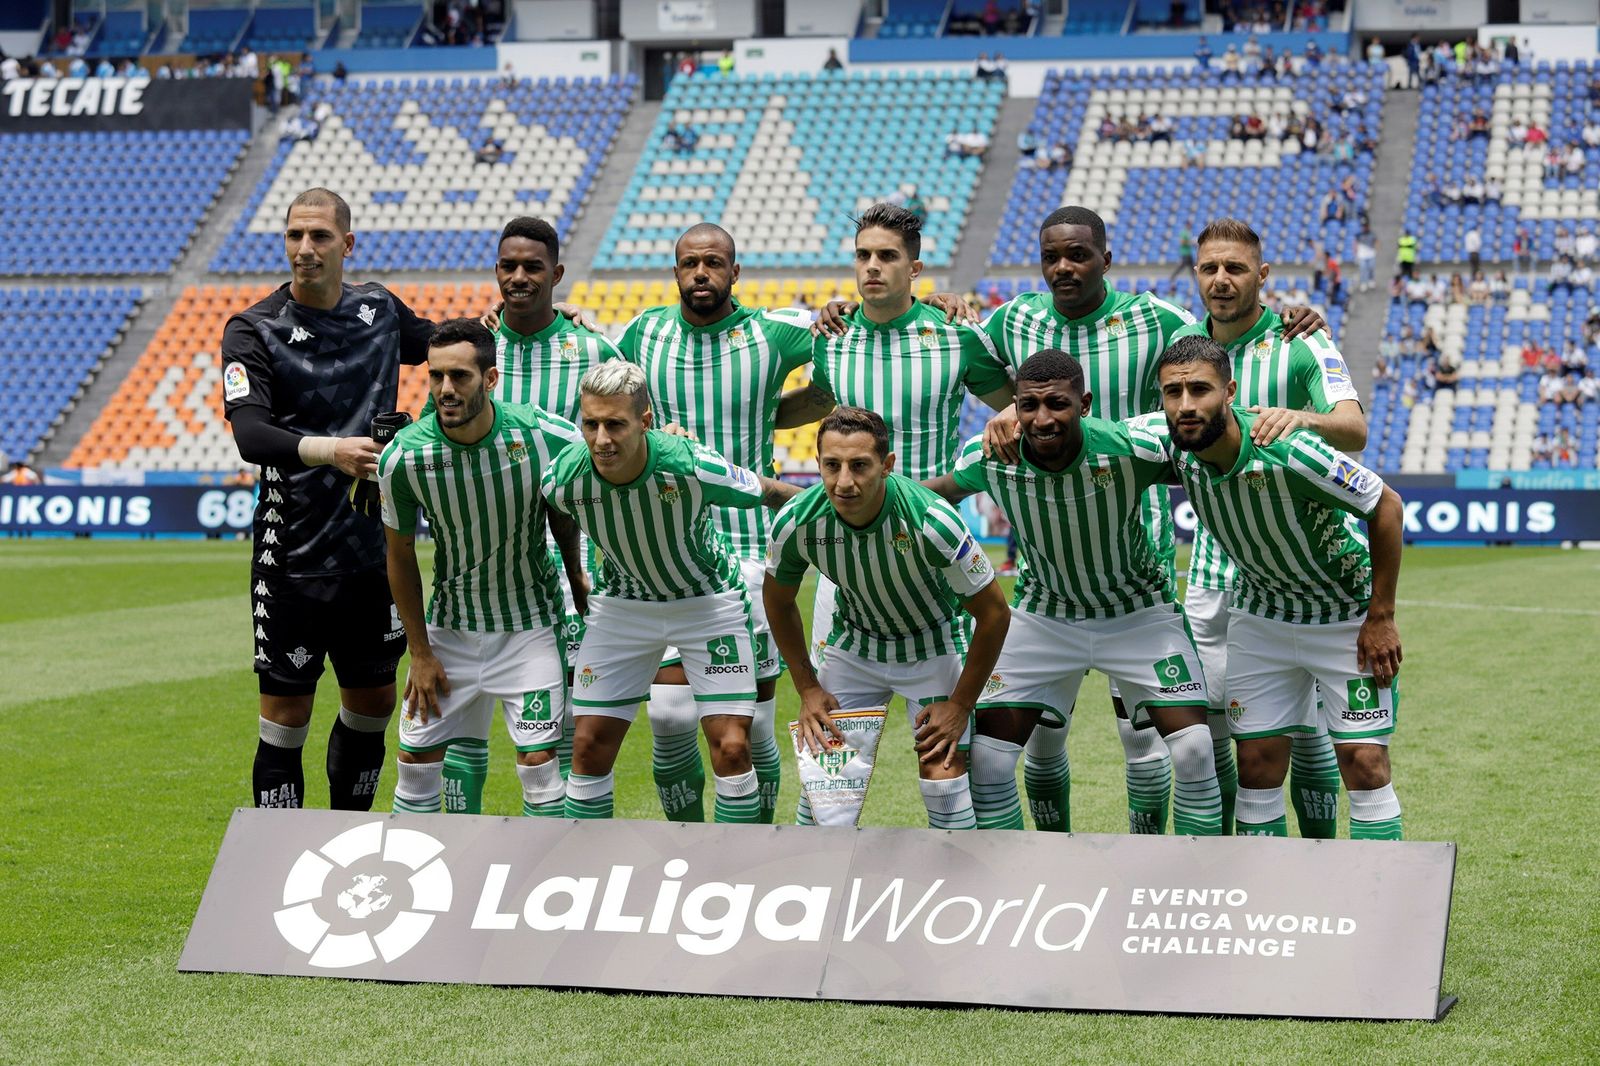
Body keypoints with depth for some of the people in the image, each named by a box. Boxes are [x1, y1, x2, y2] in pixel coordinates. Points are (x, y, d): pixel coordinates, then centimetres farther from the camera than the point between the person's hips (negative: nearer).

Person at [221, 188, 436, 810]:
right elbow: (250, 433, -23)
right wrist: (329, 451, -40)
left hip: (374, 549, 5)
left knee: (373, 701, 14)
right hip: (292, 555, -5)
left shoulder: (379, 308, 7)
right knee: (286, 715, -1)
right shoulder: (253, 331, -9)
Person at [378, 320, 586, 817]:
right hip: (450, 628, 1)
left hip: (530, 627, -1)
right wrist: (420, 653, -1)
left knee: (540, 765, -7)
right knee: (416, 761, 3)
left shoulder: (549, 436, -20)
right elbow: (400, 556, -3)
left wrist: (578, 581, 12)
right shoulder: (403, 457, -17)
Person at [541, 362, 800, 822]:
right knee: (590, 745, -1)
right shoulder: (565, 478, -24)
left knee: (731, 747, -10)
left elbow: (770, 493, -14)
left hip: (710, 601, -2)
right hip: (622, 605, 2)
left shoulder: (692, 466, -32)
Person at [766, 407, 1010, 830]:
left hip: (934, 645, -3)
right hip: (852, 644, 3)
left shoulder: (932, 521, -33)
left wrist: (960, 705, -15)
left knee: (942, 774, -12)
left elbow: (993, 613, -20)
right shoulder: (796, 522, -24)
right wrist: (808, 689, -1)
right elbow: (779, 603, 0)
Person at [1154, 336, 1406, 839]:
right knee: (1257, 764, 3)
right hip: (1260, 615, 5)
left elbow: (1387, 507, -21)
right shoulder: (1170, 444, -19)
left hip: (1348, 615, -5)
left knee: (1364, 762, -9)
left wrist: (1381, 618, -18)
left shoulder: (1289, 453, -34)